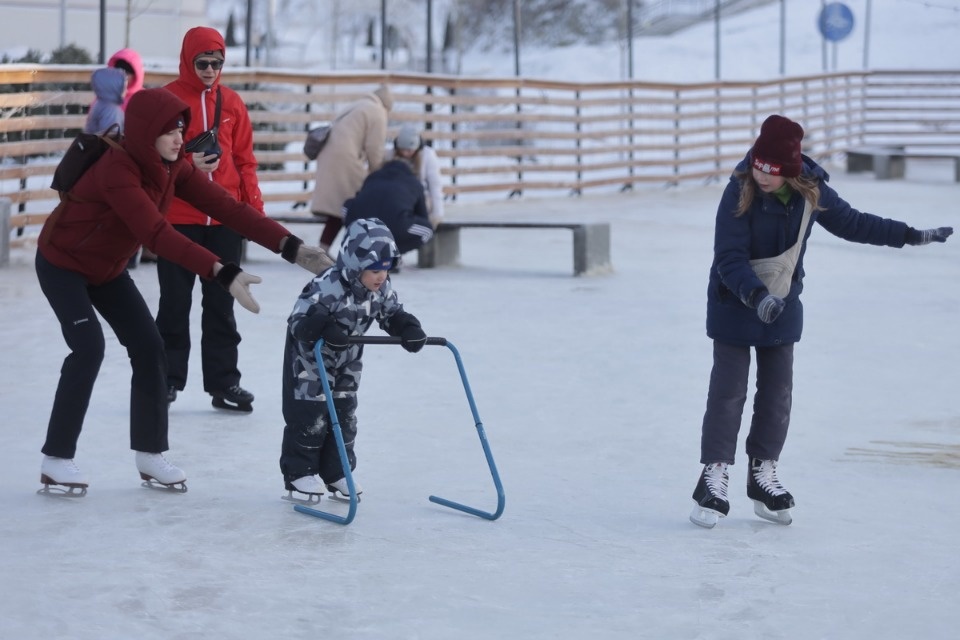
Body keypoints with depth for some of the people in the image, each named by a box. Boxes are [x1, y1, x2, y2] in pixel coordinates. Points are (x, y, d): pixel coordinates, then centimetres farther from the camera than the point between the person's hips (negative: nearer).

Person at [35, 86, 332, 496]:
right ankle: (57, 459, -11)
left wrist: (290, 247, -27)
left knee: (148, 346, 0)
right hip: (62, 263, -8)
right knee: (89, 347, -21)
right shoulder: (117, 170, -35)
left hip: (107, 268, 8)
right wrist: (223, 274, -52)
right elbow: (157, 234, -44)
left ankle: (150, 453, 10)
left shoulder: (173, 168, -11)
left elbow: (226, 208, -17)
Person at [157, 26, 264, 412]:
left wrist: (254, 207, 4)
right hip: (179, 218, -3)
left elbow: (244, 159, 9)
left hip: (225, 220, 3)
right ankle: (168, 379, 14)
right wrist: (188, 165, -20)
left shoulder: (232, 102, 7)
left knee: (221, 303, 9)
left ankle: (224, 381, 15)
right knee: (176, 303, 5)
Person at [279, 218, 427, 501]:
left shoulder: (381, 290, -13)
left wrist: (409, 329, -23)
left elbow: (392, 315, -2)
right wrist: (325, 329, -53)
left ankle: (337, 472, 19)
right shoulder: (328, 287, -34)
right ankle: (299, 472, 7)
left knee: (345, 413, 9)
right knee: (310, 414, -4)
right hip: (309, 355, -7)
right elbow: (299, 320, -36)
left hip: (347, 360, 7)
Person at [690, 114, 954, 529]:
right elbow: (729, 259, -24)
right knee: (728, 391, -3)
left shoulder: (810, 191, -10)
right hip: (735, 304, -4)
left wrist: (911, 236, 10)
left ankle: (763, 475, 22)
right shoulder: (740, 192, -23)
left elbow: (851, 223, 7)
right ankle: (714, 478, 3)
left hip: (783, 305, 5)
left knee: (777, 393, 10)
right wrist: (756, 294, -41)